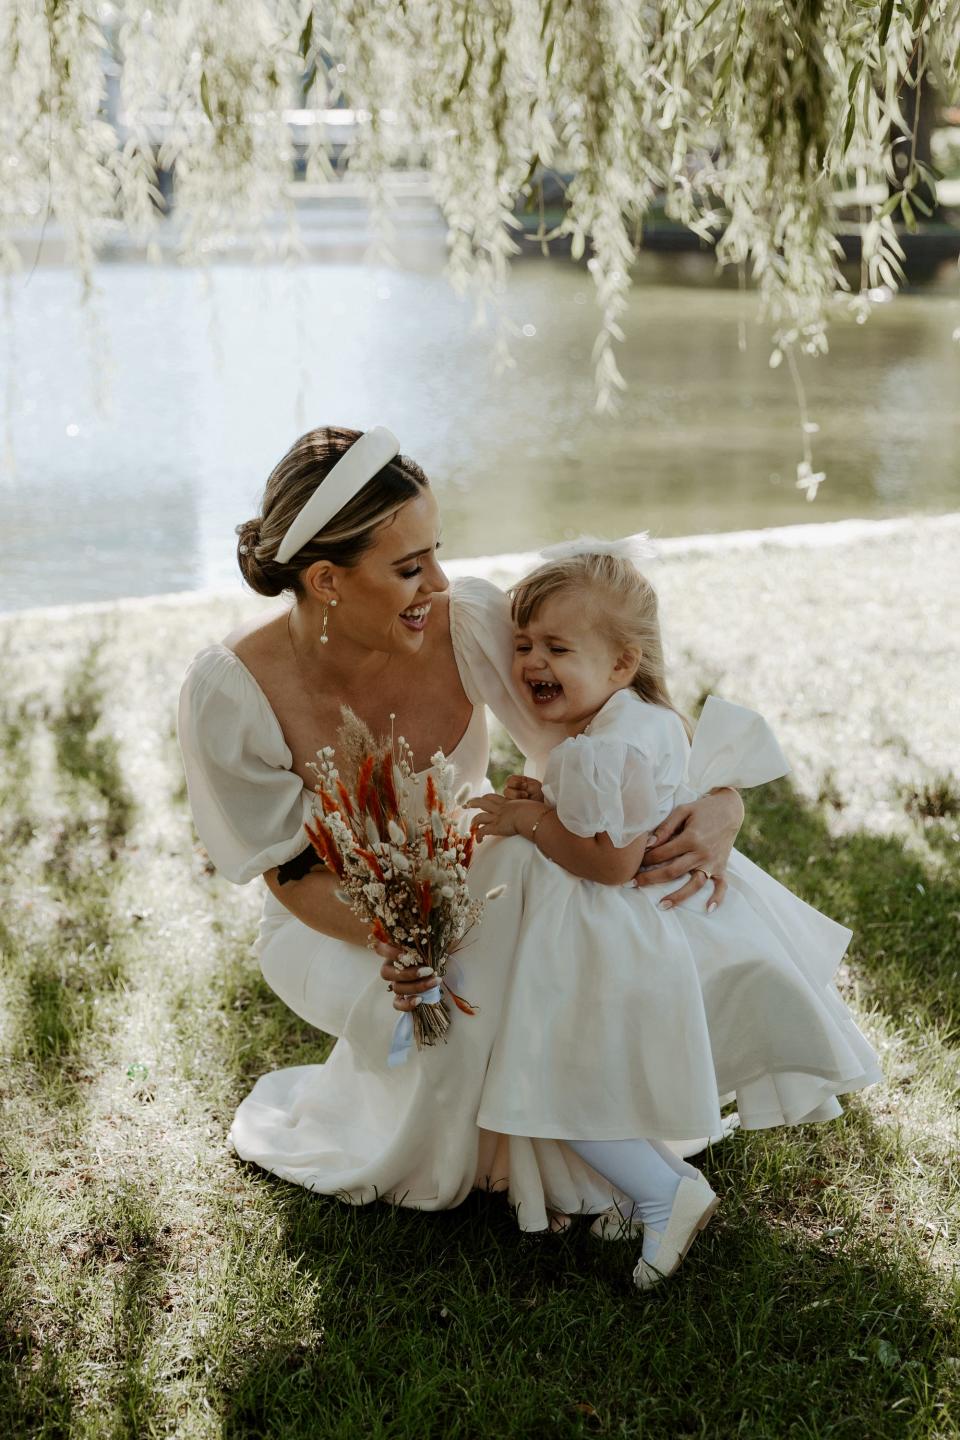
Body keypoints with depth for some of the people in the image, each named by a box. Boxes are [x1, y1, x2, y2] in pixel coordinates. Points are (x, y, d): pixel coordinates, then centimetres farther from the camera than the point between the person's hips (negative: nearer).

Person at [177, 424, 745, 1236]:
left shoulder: (469, 623, -26)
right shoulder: (229, 695, -28)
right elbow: (294, 874, -17)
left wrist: (717, 801, -38)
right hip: (340, 923, -3)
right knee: (460, 1018, -32)